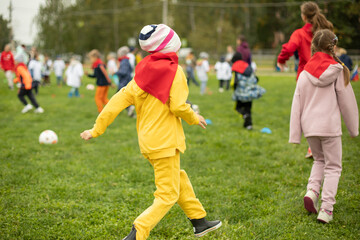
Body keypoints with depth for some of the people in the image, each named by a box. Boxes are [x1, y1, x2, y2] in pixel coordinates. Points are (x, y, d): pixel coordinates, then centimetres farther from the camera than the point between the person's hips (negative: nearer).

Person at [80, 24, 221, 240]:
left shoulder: (144, 73, 4)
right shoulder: (174, 71, -13)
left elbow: (120, 99, -2)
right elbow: (178, 106, -20)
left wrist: (97, 129, 0)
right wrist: (194, 118, 1)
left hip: (148, 139, 8)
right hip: (165, 141, -8)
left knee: (179, 179, 25)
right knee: (168, 195, -1)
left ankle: (200, 222, 38)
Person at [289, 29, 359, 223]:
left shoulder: (305, 73, 4)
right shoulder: (338, 71, -4)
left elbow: (297, 104, 5)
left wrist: (294, 134, 9)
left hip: (309, 127, 4)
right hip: (330, 126, -3)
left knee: (319, 160, 25)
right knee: (333, 167, 8)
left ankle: (312, 190, 2)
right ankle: (326, 208, 0)